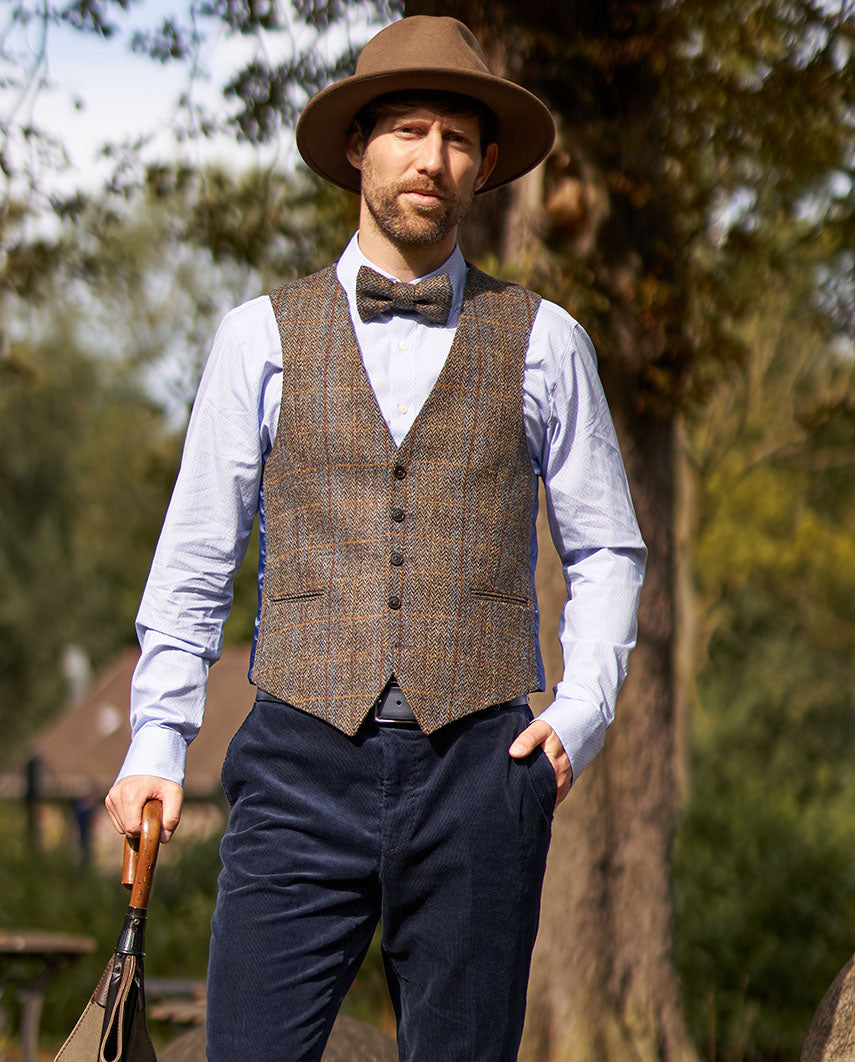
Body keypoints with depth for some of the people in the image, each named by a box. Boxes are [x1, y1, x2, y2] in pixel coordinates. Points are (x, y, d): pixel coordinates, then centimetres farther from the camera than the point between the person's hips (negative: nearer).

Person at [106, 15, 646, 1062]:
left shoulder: (541, 342, 11)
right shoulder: (262, 337, 10)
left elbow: (605, 550, 15)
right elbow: (195, 559, 12)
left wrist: (582, 709, 0)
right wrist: (156, 740, 4)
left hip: (479, 764, 0)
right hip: (305, 761, 0)